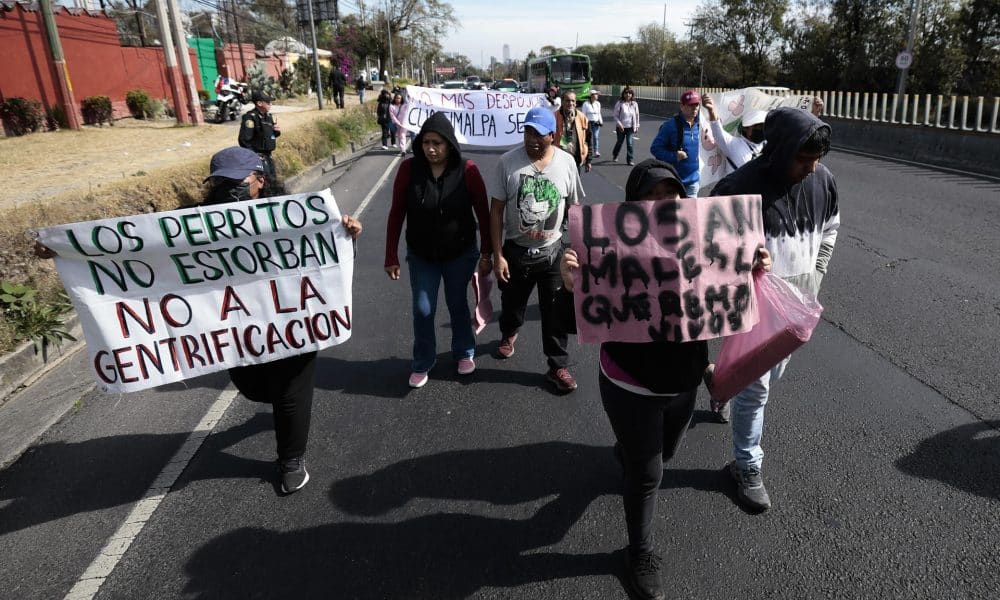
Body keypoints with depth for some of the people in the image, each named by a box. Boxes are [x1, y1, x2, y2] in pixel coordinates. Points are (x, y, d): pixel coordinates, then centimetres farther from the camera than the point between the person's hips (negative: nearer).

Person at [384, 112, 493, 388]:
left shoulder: (467, 171, -16)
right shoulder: (409, 169, -14)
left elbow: (483, 213, -8)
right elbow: (396, 214, -7)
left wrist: (487, 254, -5)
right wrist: (391, 256, -5)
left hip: (461, 254, 0)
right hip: (421, 256, 1)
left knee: (458, 305, 16)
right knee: (423, 310, 8)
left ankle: (464, 353, 40)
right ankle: (422, 363, 29)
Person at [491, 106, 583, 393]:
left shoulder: (566, 162, -6)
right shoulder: (508, 161, -11)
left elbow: (573, 208, 4)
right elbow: (496, 210, -8)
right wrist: (497, 255, -10)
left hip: (552, 251, 0)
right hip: (516, 250, 0)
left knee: (556, 313, 5)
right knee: (512, 304, 21)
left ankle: (558, 366, 21)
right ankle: (508, 334, 53)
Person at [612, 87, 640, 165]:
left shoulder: (634, 104, 3)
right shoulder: (619, 103, -7)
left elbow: (637, 115, 12)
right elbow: (616, 115, -5)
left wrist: (637, 126, 11)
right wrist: (619, 124, -17)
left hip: (631, 127, 1)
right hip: (621, 127, -1)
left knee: (630, 143, -7)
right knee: (619, 142, 15)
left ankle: (630, 160, 0)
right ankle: (614, 155, 40)